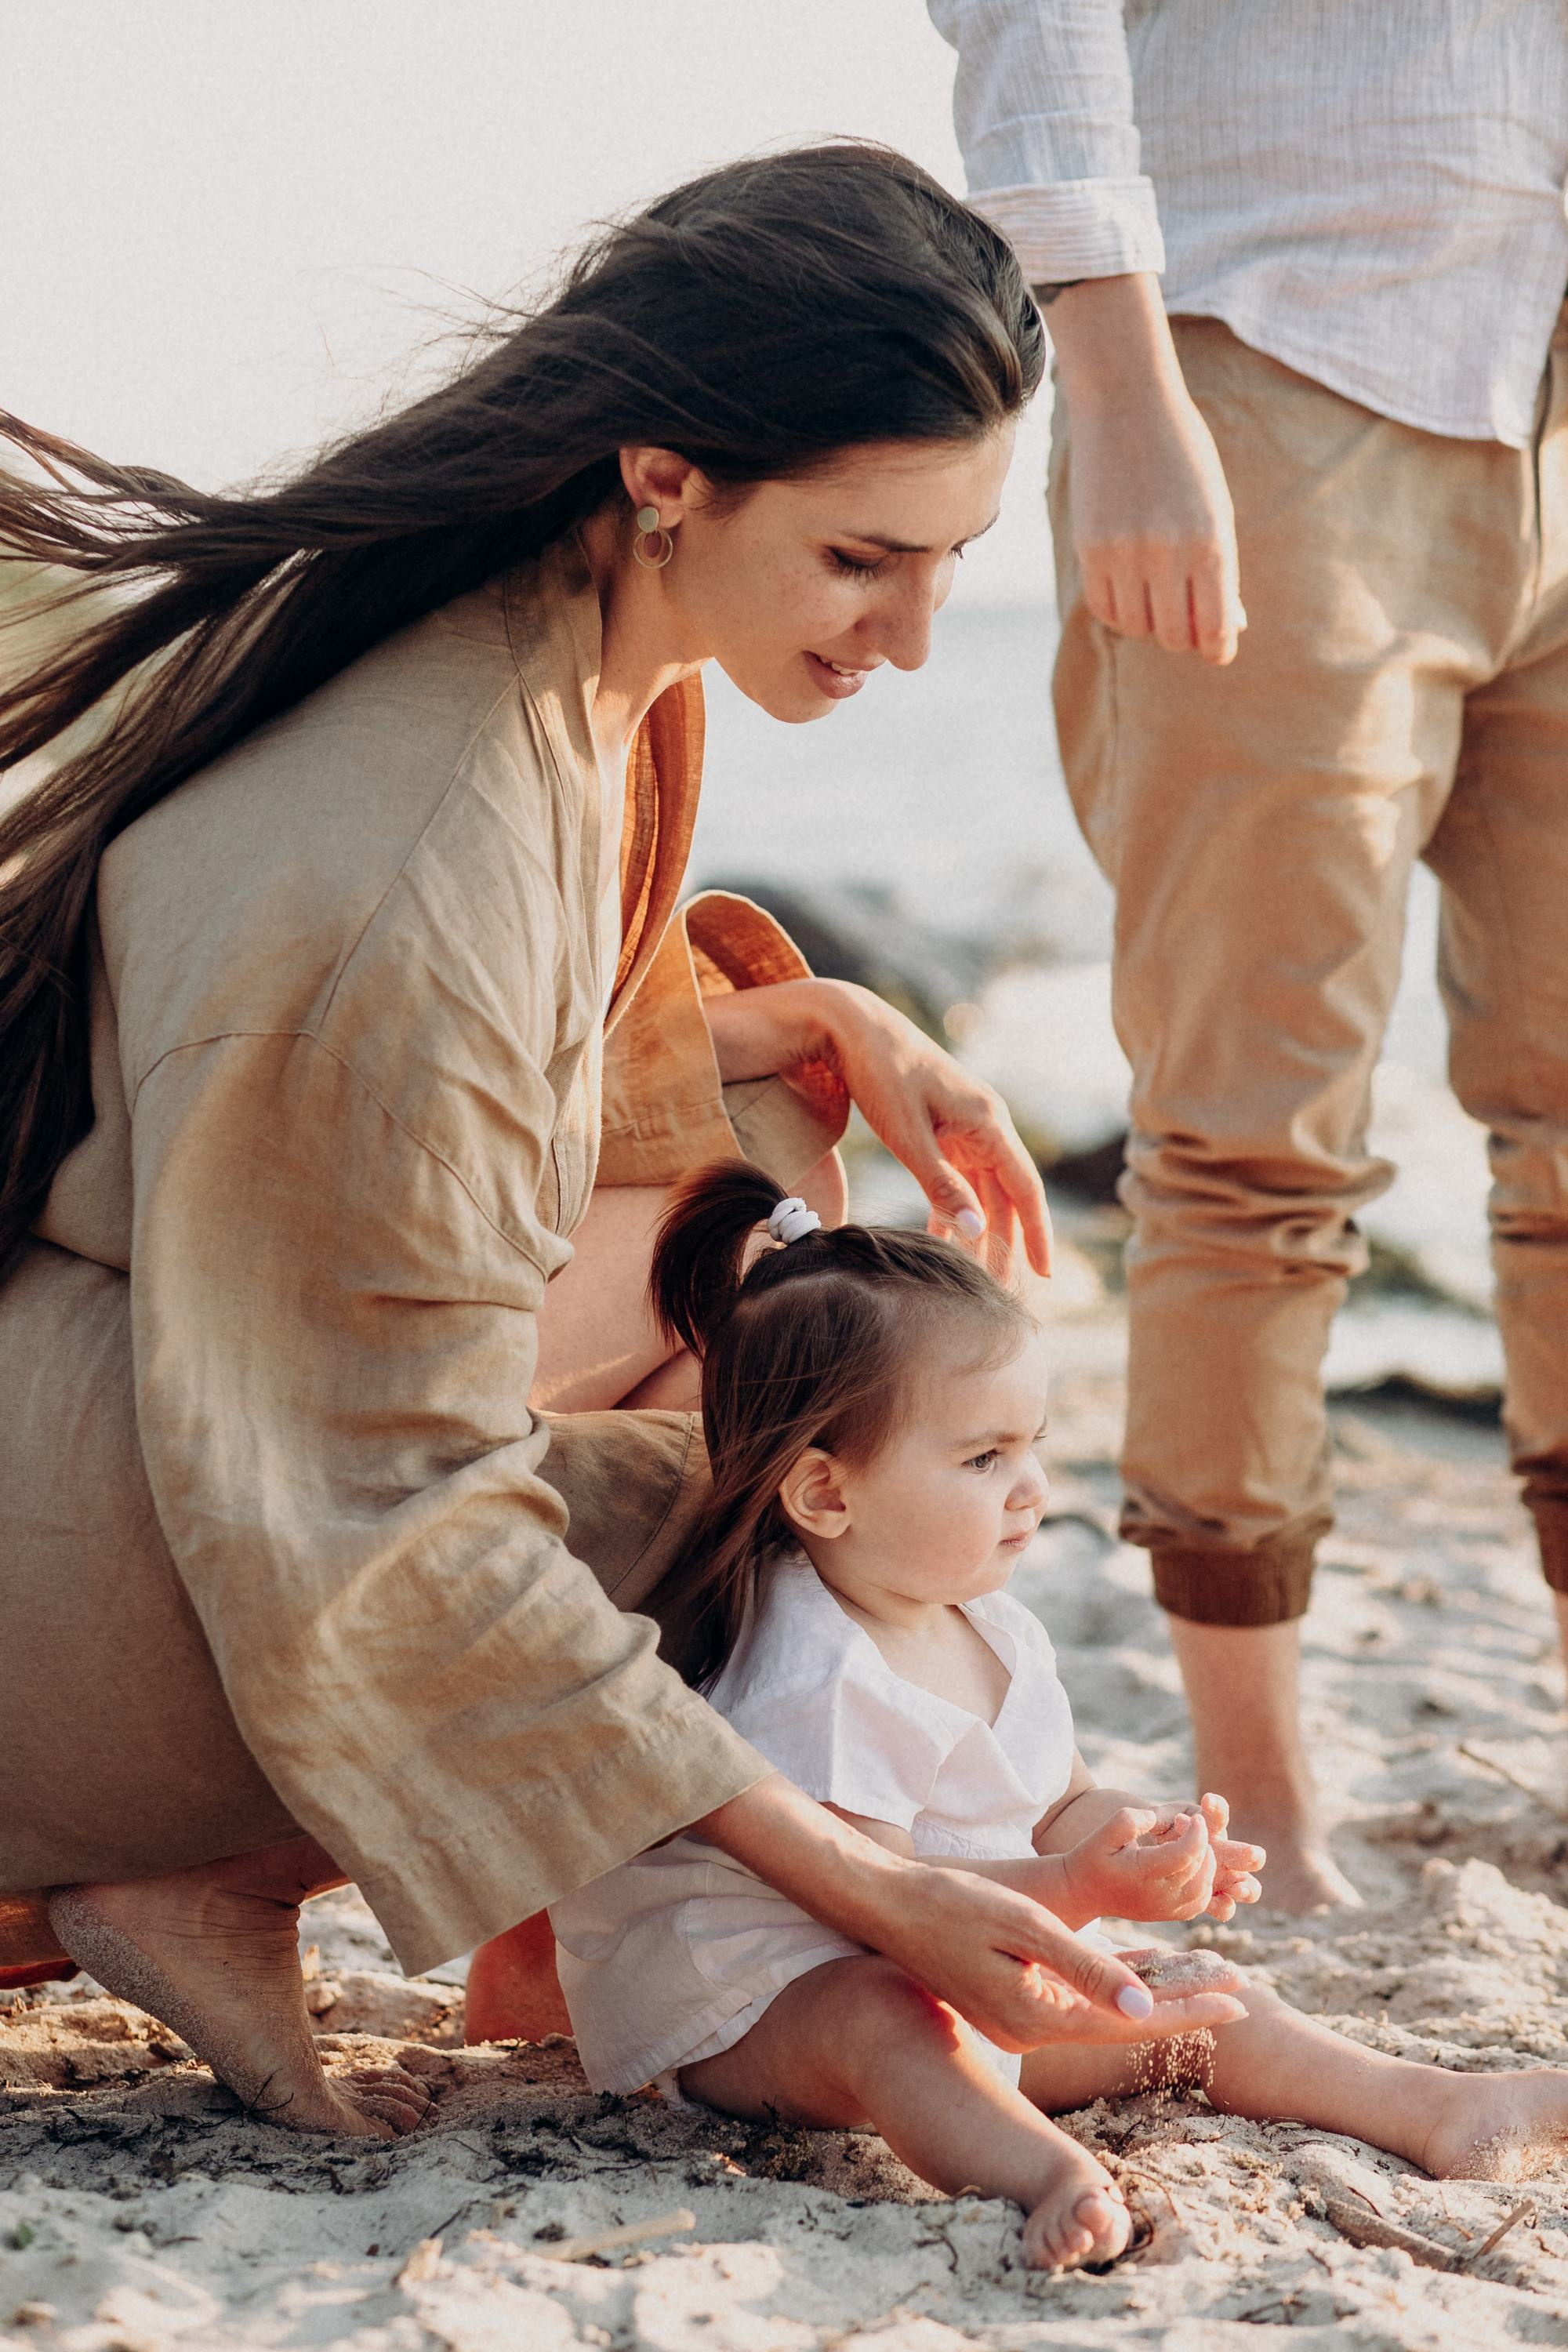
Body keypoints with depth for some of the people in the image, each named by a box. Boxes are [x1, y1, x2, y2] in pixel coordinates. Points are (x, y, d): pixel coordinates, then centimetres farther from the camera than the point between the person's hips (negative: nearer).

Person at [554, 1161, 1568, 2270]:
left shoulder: (998, 1633, 6)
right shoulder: (813, 1678, -25)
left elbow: (1060, 1805, 16)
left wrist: (1144, 1839, -8)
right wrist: (1078, 1889, -37)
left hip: (981, 1976, 10)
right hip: (761, 1991, -10)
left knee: (1196, 1998, 3)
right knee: (882, 2021, -42)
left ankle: (1440, 2108, 1)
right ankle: (1053, 2175, -64)